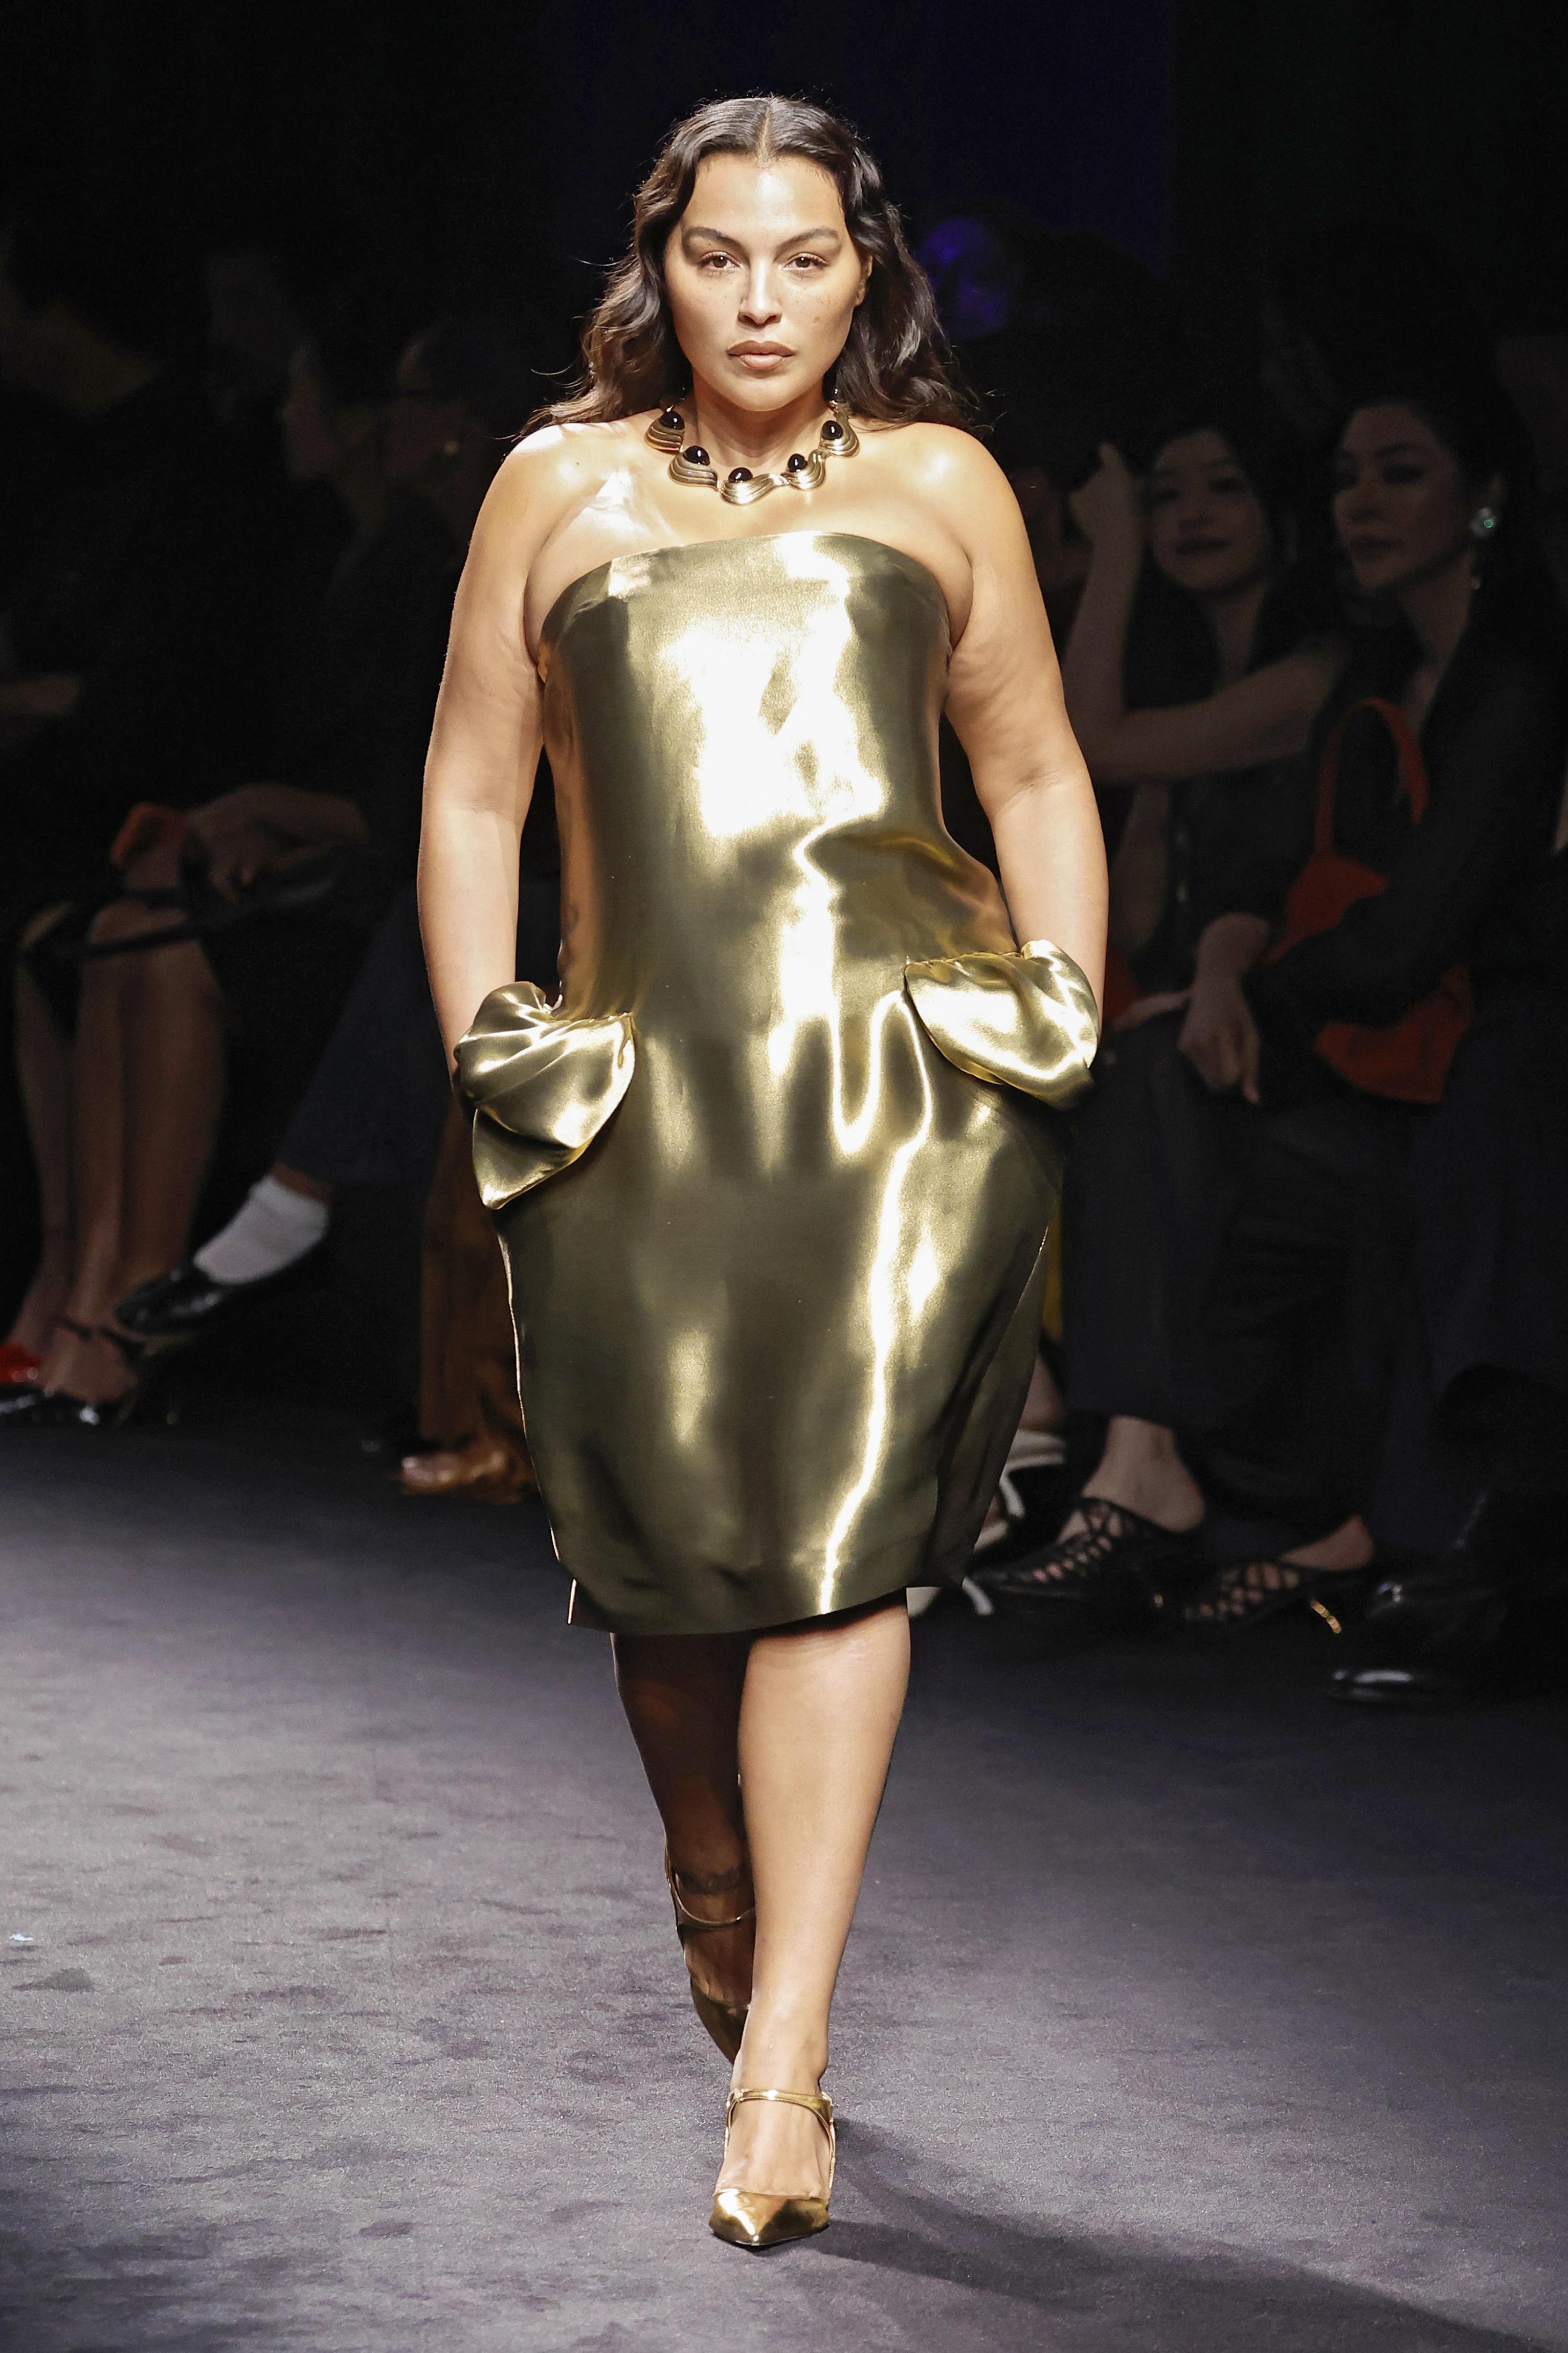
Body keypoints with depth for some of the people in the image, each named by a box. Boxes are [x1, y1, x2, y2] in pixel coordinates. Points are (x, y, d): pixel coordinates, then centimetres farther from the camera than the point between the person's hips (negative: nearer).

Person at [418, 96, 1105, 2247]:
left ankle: (781, 2057, -17)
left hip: (911, 1058, -1)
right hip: (646, 1084, 1)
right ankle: (719, 1898, 34)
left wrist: (1068, 1008, 9)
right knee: (672, 1554, 3)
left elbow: (1038, 776, 20)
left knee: (835, 1527, -14)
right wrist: (483, 1036, 8)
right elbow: (472, 789, 18)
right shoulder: (561, 490, 16)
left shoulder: (939, 486, 15)